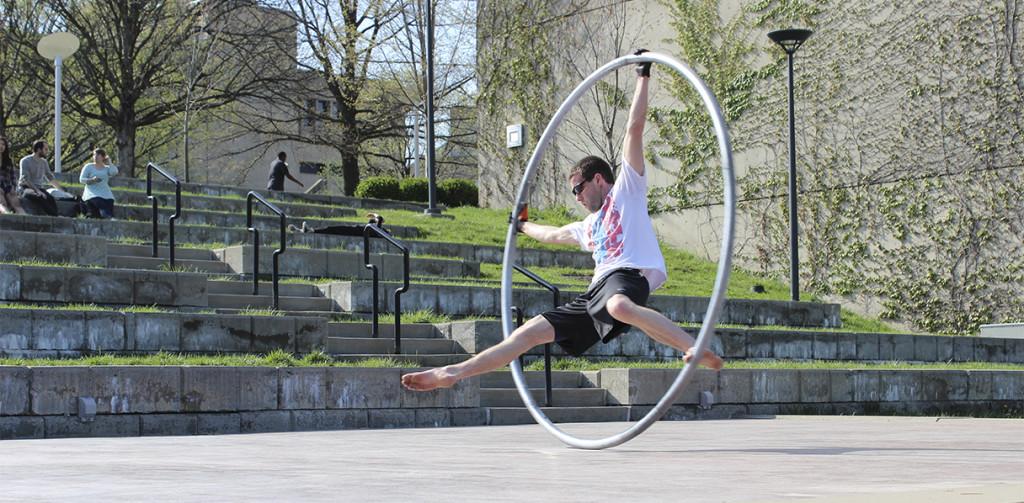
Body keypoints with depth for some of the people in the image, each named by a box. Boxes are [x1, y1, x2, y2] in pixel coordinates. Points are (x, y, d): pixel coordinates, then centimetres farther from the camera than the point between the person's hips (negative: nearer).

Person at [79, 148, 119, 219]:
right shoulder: (88, 167, 12)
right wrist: (92, 180, -13)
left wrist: (109, 163, 4)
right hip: (93, 195, -2)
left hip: (106, 195, 2)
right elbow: (81, 179, 4)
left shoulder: (107, 168, 17)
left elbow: (114, 172, -4)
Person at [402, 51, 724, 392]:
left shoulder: (626, 190, 15)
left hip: (628, 274, -8)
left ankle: (696, 350, -52)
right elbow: (553, 235, 57)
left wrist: (643, 78, 7)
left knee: (619, 306, -45)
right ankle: (452, 373, 3)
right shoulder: (589, 226, 36)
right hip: (596, 293, 8)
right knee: (531, 331, 4)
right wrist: (523, 226, 74)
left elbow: (634, 129, 7)